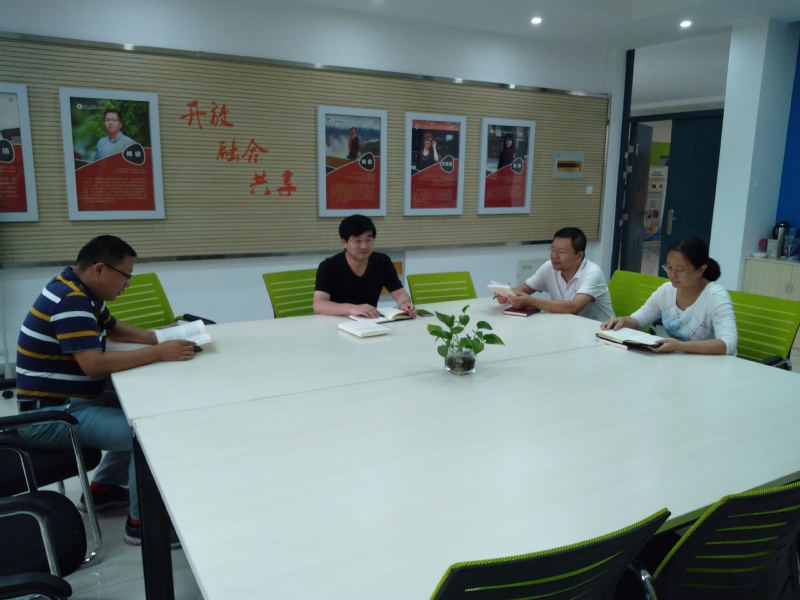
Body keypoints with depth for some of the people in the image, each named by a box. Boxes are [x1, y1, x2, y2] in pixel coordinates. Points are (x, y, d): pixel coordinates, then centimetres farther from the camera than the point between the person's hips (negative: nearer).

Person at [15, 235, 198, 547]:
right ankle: (141, 521, -5)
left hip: (67, 401, 10)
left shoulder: (79, 290, 7)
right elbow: (94, 364, -31)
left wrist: (156, 337, 3)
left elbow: (112, 328, 20)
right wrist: (158, 353, -27)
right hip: (51, 415, -10)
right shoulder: (70, 301, -24)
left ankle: (103, 487, 26)